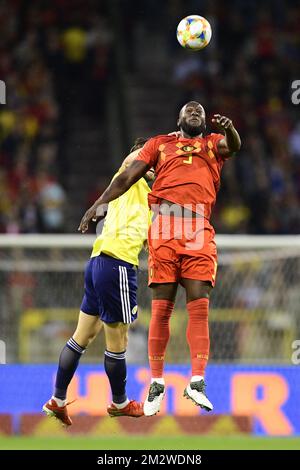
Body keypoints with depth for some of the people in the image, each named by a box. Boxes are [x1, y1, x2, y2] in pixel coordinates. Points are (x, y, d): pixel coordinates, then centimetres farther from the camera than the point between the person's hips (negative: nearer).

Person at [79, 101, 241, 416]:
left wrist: (229, 128, -24)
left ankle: (197, 382, -16)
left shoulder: (213, 143, 22)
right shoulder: (160, 143, 22)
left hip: (199, 231, 0)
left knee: (199, 306, -10)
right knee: (161, 307, -4)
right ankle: (156, 384, 0)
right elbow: (128, 176, 19)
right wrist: (99, 203, 9)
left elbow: (234, 145, 0)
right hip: (164, 228, 0)